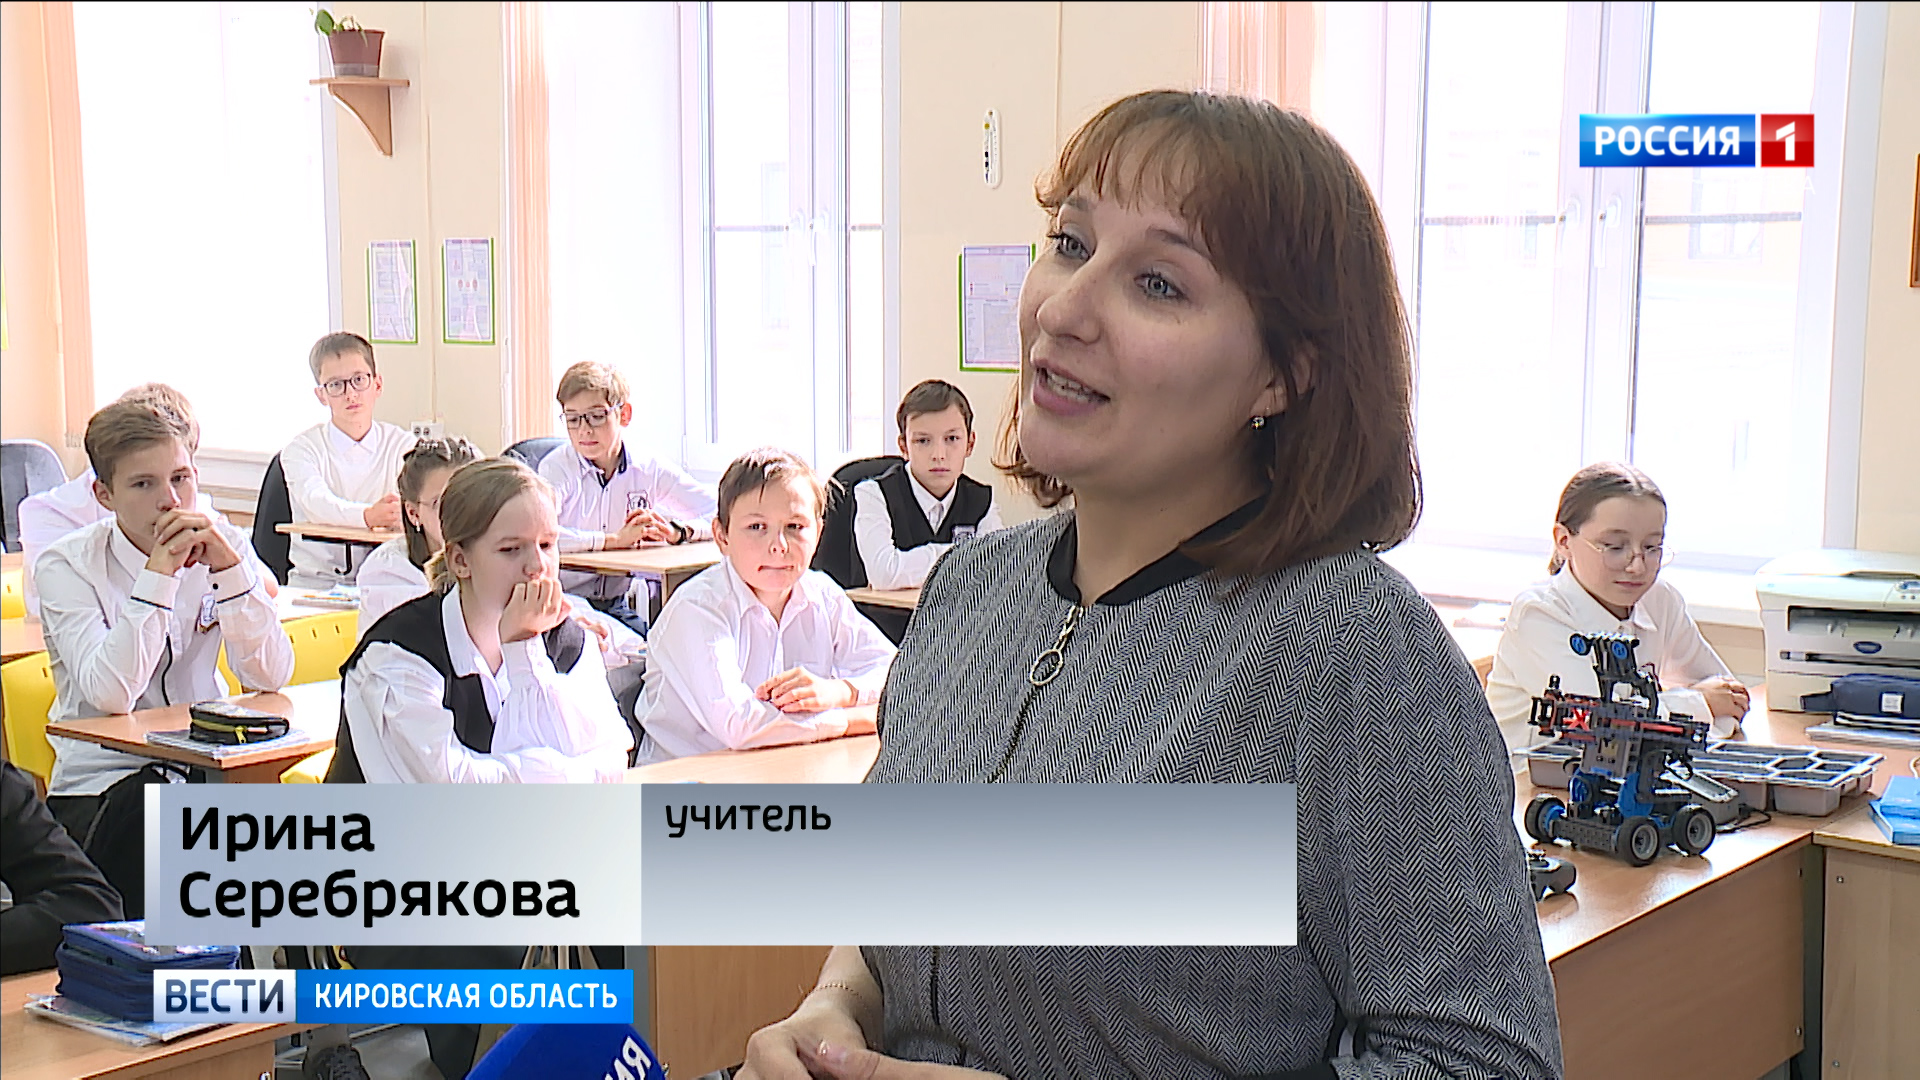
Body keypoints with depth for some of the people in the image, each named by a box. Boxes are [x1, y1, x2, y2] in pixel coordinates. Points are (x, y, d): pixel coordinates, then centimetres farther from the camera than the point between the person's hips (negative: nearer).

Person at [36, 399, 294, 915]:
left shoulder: (224, 545, 1)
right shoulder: (67, 565, -8)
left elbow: (270, 677, -10)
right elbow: (111, 695, -23)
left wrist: (228, 566, -20)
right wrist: (159, 573, -25)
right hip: (99, 784, -3)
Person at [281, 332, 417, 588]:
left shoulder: (402, 444, 7)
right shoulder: (301, 449, 1)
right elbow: (316, 502, -19)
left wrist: (397, 514, -35)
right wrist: (368, 515, -40)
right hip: (313, 582, -1)